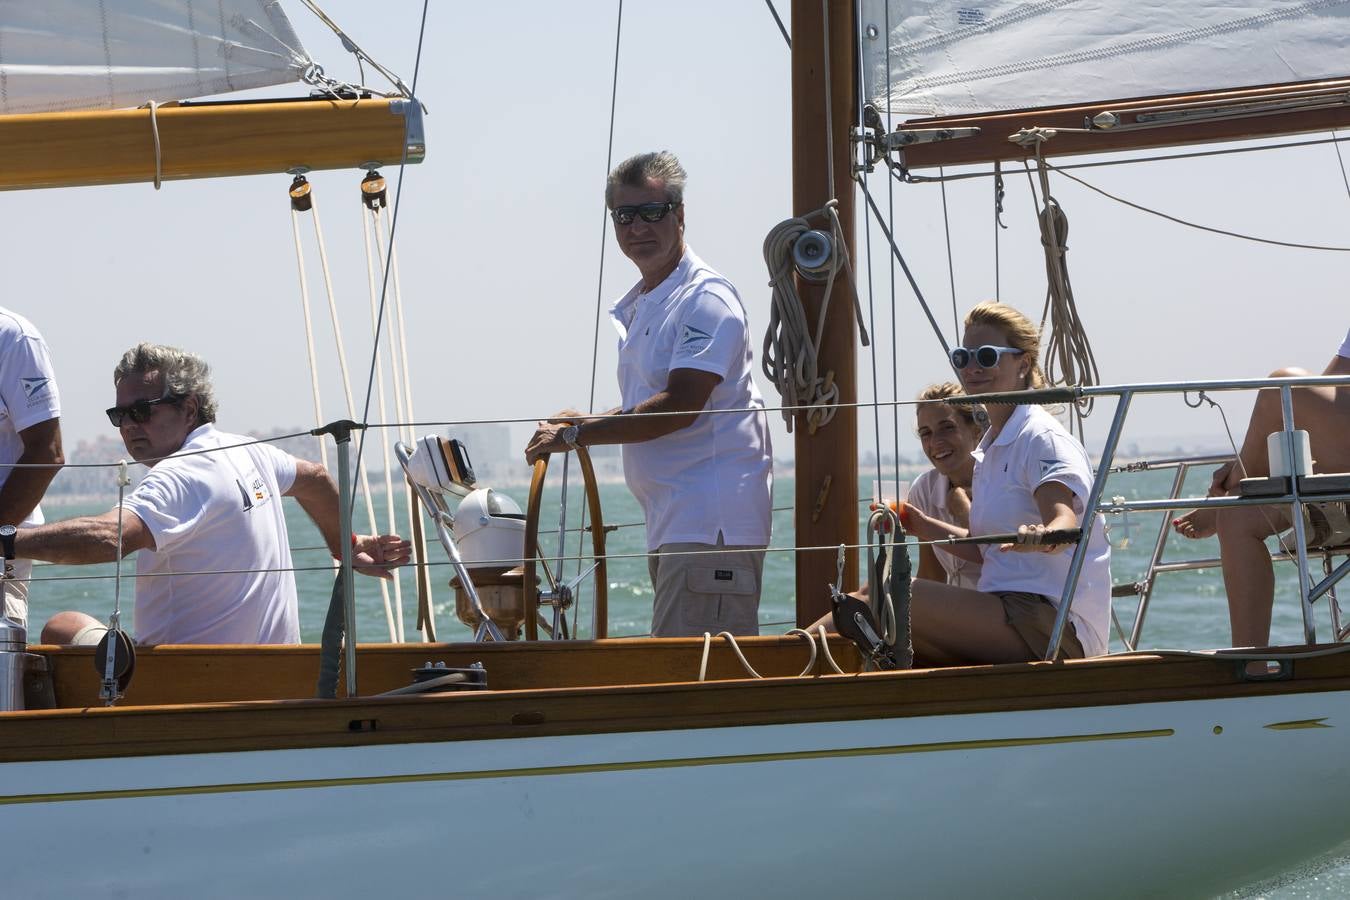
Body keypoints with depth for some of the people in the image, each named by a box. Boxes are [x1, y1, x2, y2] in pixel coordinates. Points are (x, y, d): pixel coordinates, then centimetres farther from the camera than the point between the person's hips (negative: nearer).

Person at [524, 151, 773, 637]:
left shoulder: (706, 299, -11)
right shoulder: (638, 305, 20)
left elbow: (679, 407, -20)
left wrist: (575, 436, -16)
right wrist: (589, 421, 11)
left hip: (711, 523, -10)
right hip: (671, 523, 10)